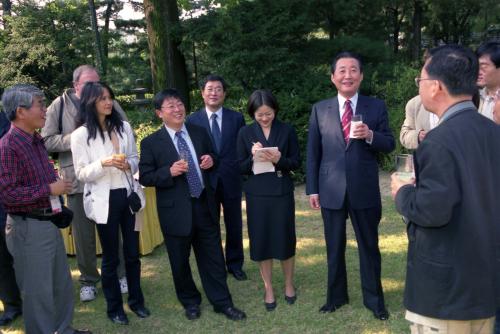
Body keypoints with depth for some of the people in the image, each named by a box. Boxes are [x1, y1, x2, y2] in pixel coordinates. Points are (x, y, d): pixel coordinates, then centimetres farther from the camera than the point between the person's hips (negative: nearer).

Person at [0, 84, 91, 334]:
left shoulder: (37, 141, 10)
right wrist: (49, 190, -19)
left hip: (49, 222, 9)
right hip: (28, 227, -9)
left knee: (62, 284, 19)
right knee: (38, 290, 4)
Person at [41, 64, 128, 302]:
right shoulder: (59, 105, 0)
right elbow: (47, 140, -3)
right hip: (78, 179, 0)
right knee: (83, 234, 9)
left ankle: (120, 274, 29)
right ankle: (88, 280, 26)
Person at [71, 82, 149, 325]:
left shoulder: (124, 127, 4)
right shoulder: (81, 135, -7)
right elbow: (81, 174, -7)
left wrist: (129, 165, -12)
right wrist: (103, 163, -24)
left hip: (128, 195, 3)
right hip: (104, 200, -3)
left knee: (132, 252, 12)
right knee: (110, 257, 9)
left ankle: (136, 300, 30)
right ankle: (114, 307, 25)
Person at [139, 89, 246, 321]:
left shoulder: (200, 133, 6)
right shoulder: (151, 142, -6)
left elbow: (211, 157, 20)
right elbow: (145, 178, -6)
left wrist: (210, 160, -3)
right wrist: (170, 172, -21)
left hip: (205, 206, 3)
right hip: (176, 210, -2)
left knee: (213, 257, 10)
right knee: (180, 261, 12)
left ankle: (222, 302, 24)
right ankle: (190, 302, 33)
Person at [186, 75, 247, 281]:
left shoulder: (236, 118, 2)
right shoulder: (192, 120, 0)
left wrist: (240, 171, -6)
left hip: (231, 180, 1)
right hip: (206, 180, -1)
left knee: (234, 225, 12)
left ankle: (235, 264, 29)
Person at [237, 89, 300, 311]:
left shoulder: (287, 131, -1)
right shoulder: (245, 133, 1)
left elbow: (296, 162, 1)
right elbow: (241, 167, 2)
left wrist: (279, 160, -18)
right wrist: (253, 158, -18)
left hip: (282, 192, 0)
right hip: (257, 194, 1)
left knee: (285, 239, 6)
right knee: (261, 241, 5)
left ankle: (289, 284, 27)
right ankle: (268, 289, 21)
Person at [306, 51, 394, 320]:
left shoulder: (376, 107, 0)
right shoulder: (320, 109, 3)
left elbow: (389, 145, 1)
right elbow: (313, 153, 3)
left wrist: (370, 135, -20)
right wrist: (312, 189, -1)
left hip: (365, 190, -1)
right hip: (331, 191, 1)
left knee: (369, 246, 11)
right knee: (334, 247, 14)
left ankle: (374, 299, 28)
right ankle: (336, 296, 32)